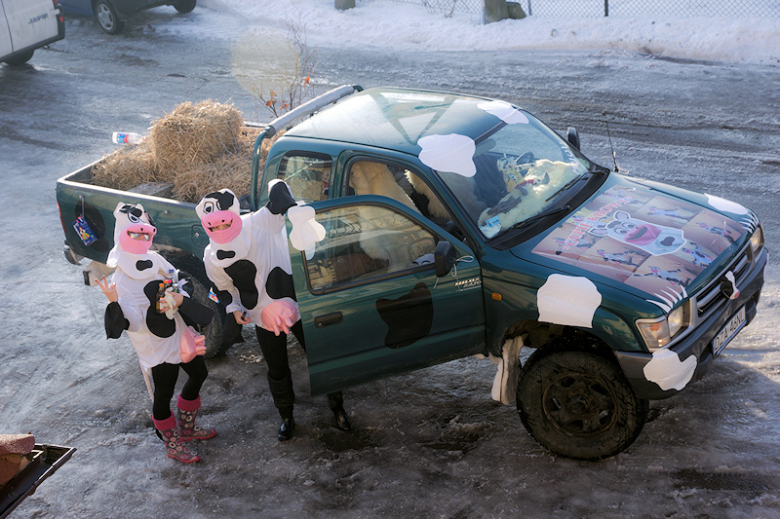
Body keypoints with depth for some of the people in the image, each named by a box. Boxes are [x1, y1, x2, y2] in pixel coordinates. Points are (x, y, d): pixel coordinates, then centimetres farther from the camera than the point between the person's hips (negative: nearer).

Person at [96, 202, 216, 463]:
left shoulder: (156, 260, -1)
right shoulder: (121, 280, -21)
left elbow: (184, 283, 6)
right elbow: (134, 324, -24)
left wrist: (180, 297, -16)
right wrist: (115, 303, -42)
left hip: (181, 336, 8)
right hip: (158, 347, -8)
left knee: (199, 374, 23)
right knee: (164, 394, 4)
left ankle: (186, 427, 43)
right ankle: (173, 445, 26)